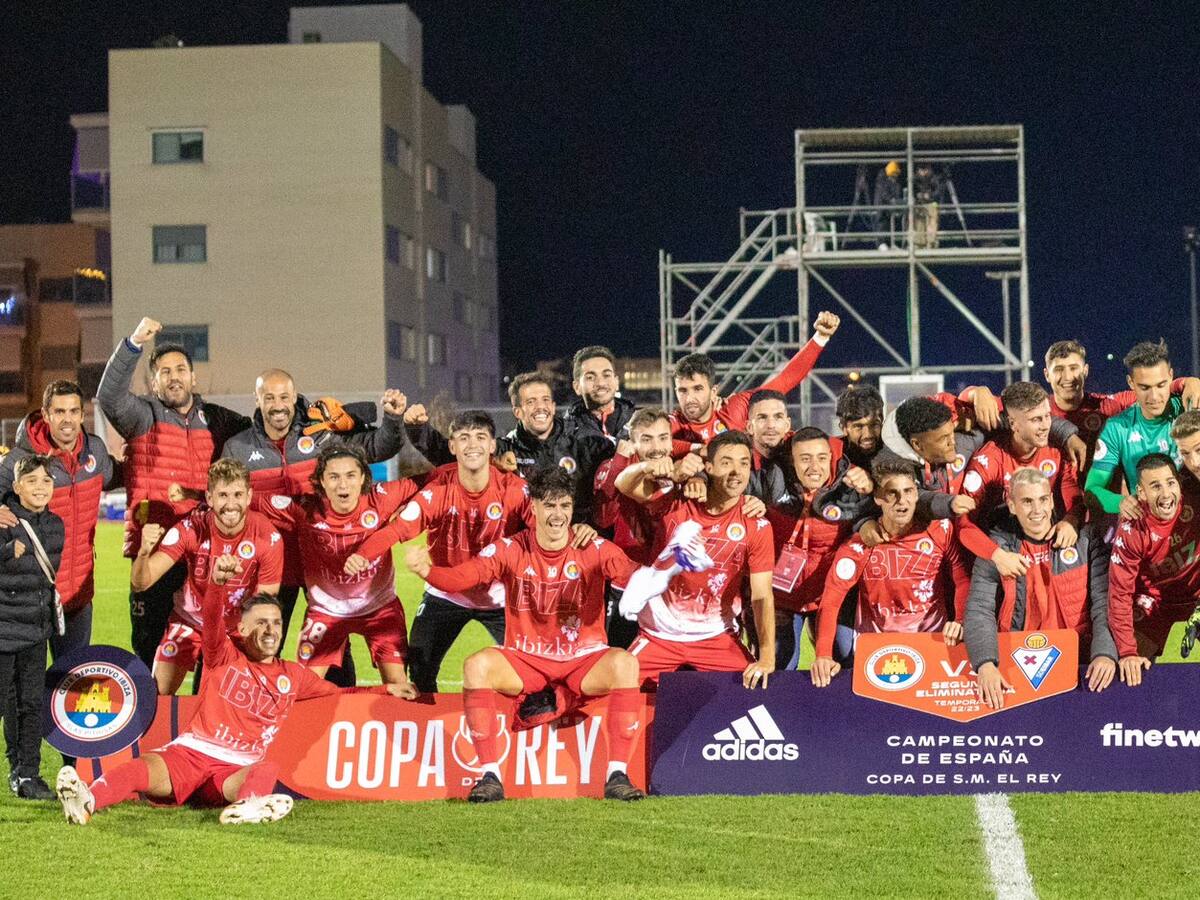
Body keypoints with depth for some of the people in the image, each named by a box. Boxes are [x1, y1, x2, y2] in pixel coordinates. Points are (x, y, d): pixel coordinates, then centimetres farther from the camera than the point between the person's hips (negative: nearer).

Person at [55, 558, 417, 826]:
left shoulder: (293, 675, 22)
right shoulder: (225, 656, 11)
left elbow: (337, 693, 38)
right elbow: (211, 620, -10)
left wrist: (386, 690, 29)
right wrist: (217, 581, -32)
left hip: (237, 771, 1)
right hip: (190, 752, -1)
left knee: (268, 770, -37)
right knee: (143, 769, -34)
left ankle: (246, 805, -72)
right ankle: (87, 801, -61)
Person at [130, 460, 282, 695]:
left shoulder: (268, 538, -24)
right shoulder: (191, 528, -24)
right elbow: (141, 583, -29)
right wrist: (144, 552, -49)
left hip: (240, 627, 0)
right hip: (190, 620, 0)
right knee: (157, 695, -2)